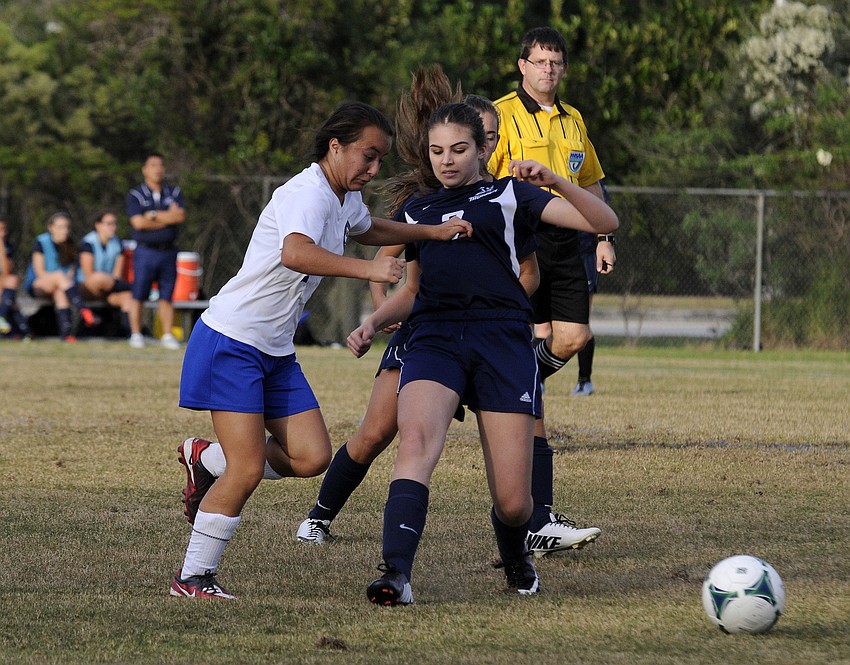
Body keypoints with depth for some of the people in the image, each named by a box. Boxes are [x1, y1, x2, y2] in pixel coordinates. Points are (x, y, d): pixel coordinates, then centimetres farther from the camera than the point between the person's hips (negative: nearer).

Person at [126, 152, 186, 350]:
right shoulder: (136, 195, 1)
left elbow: (181, 216, -5)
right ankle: (136, 334, 4)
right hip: (146, 250, -3)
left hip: (168, 251, 3)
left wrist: (153, 215, -9)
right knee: (138, 296, -4)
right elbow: (138, 222, -12)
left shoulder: (174, 192, 11)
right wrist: (168, 217, -7)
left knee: (166, 296, 5)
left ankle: (167, 335, 10)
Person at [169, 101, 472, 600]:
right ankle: (192, 578, 1)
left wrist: (433, 232, 24)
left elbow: (367, 229, 36)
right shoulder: (308, 194, -19)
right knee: (248, 470, -13)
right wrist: (369, 269, -46)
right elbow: (296, 253, -41)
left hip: (276, 352, 9)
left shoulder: (346, 200, 11)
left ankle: (207, 458, 20)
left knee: (312, 458, -2)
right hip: (231, 341, -9)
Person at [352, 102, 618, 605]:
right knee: (416, 443, -31)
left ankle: (516, 558, 31)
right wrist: (374, 323, 17)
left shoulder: (509, 195, 11)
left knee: (513, 504, -6)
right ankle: (396, 574, -41)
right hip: (434, 338, 3)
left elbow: (604, 223, 2)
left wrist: (555, 183, -15)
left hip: (502, 339, -2)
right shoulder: (417, 211, 25)